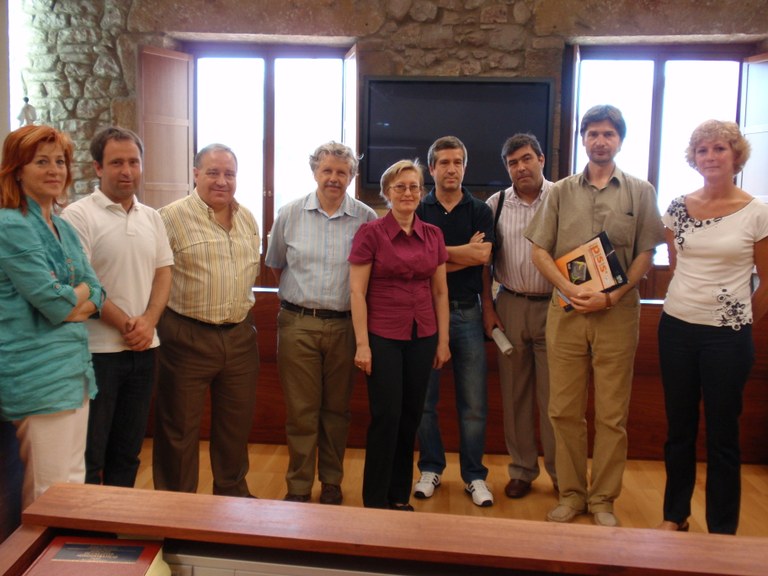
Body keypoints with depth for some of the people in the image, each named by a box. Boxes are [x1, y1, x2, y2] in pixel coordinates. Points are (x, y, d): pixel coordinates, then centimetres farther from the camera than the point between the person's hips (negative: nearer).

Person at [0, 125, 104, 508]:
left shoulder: (64, 229, 14)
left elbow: (95, 293, 10)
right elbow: (56, 303, -18)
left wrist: (71, 303, -9)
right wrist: (80, 291, 0)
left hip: (74, 370, 9)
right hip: (39, 375, -9)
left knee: (74, 482, 16)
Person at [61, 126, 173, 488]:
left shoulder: (151, 218, 11)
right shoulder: (79, 216, -9)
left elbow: (163, 272, 10)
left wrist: (148, 321, -7)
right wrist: (126, 325, -13)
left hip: (143, 348, 6)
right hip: (97, 349, -6)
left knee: (128, 450, 16)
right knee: (89, 453, 4)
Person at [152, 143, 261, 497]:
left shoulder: (248, 220, 10)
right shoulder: (172, 217, -10)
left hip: (240, 336, 6)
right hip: (187, 338, -5)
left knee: (236, 425, 17)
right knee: (179, 428, 7)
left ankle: (233, 492, 36)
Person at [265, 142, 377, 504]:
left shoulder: (366, 219, -2)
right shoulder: (290, 214, 3)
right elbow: (275, 264, 15)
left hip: (344, 325, 0)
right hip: (297, 324, 0)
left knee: (336, 409, 12)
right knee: (301, 411, 5)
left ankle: (332, 481, 28)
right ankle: (298, 486, 19)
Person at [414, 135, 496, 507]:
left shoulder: (480, 211, 7)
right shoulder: (417, 211, 5)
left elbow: (482, 257, -10)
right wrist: (463, 252, -7)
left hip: (467, 312, 1)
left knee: (474, 402, 3)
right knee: (425, 399, 7)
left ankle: (474, 475, 17)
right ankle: (430, 469, 23)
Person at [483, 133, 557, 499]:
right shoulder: (496, 205, 6)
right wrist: (488, 308, 4)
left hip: (554, 306, -3)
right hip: (510, 306, 3)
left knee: (554, 395, 2)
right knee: (514, 393, 10)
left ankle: (560, 472, 19)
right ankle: (522, 469, 24)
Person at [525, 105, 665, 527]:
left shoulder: (640, 192, 7)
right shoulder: (561, 192, 9)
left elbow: (646, 254, 2)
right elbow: (539, 251, 5)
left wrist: (610, 297, -11)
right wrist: (571, 290, -10)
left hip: (617, 312, -1)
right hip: (566, 312, 1)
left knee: (612, 414, 4)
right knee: (564, 410, 5)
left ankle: (603, 499, 17)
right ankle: (571, 493, 19)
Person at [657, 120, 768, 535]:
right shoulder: (677, 208, 3)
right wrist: (687, 300, 13)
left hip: (728, 337, -3)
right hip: (677, 328, 3)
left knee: (722, 435, 6)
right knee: (678, 430, 13)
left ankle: (722, 529, 22)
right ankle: (675, 514, 30)